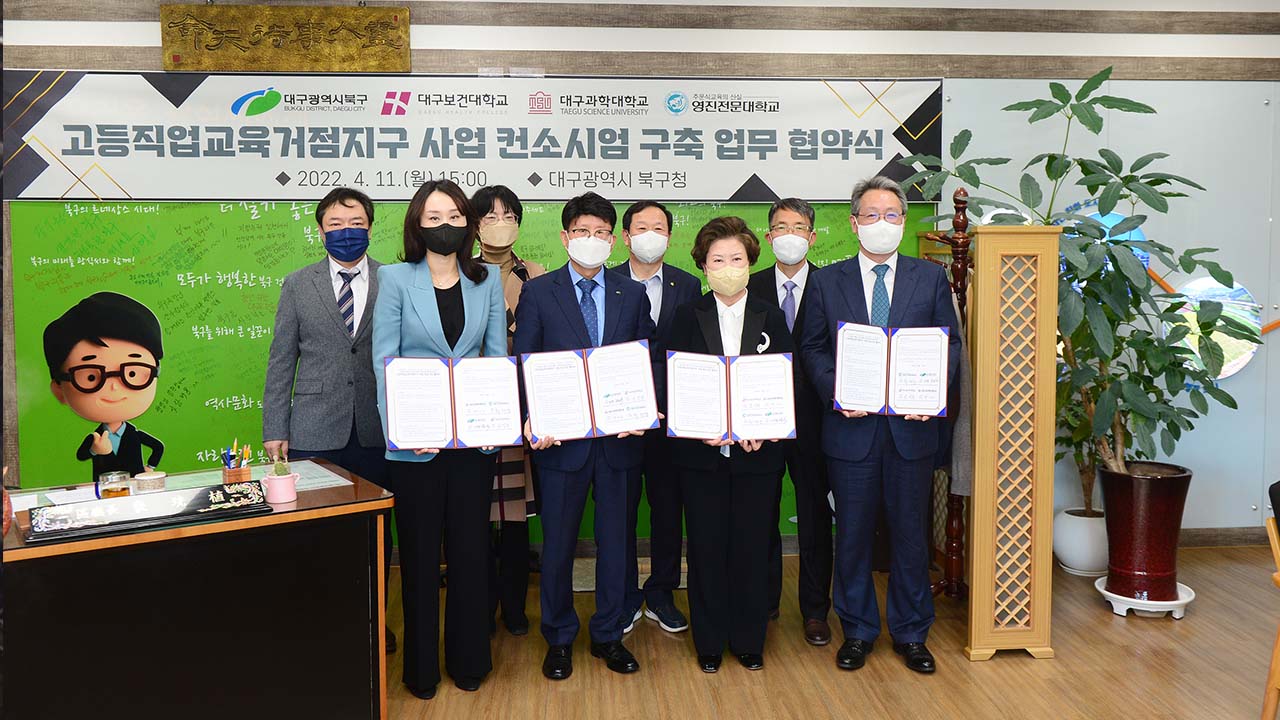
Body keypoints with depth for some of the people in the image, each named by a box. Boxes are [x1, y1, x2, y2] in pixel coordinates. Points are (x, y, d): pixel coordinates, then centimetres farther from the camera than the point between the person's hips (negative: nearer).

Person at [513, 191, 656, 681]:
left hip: (619, 438, 2)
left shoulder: (633, 295, 7)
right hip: (561, 439, -2)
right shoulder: (538, 293, 1)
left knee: (614, 540, 11)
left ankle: (608, 635, 27)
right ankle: (559, 639, 26)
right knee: (558, 544, 9)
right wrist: (532, 419, -14)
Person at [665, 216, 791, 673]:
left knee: (752, 546, 6)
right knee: (707, 546, 6)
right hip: (701, 451, 0)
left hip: (757, 451, 1)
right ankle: (710, 642, 21)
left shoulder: (771, 318, 6)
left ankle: (749, 640, 22)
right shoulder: (688, 317, 4)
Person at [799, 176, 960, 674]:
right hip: (851, 425, 0)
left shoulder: (931, 278, 6)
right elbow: (812, 348, 4)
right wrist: (836, 392, -13)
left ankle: (911, 633, 26)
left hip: (912, 425, 1)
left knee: (910, 532, 10)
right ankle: (857, 631, 25)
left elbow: (950, 343, 6)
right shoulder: (826, 282, 4)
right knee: (853, 534, 9)